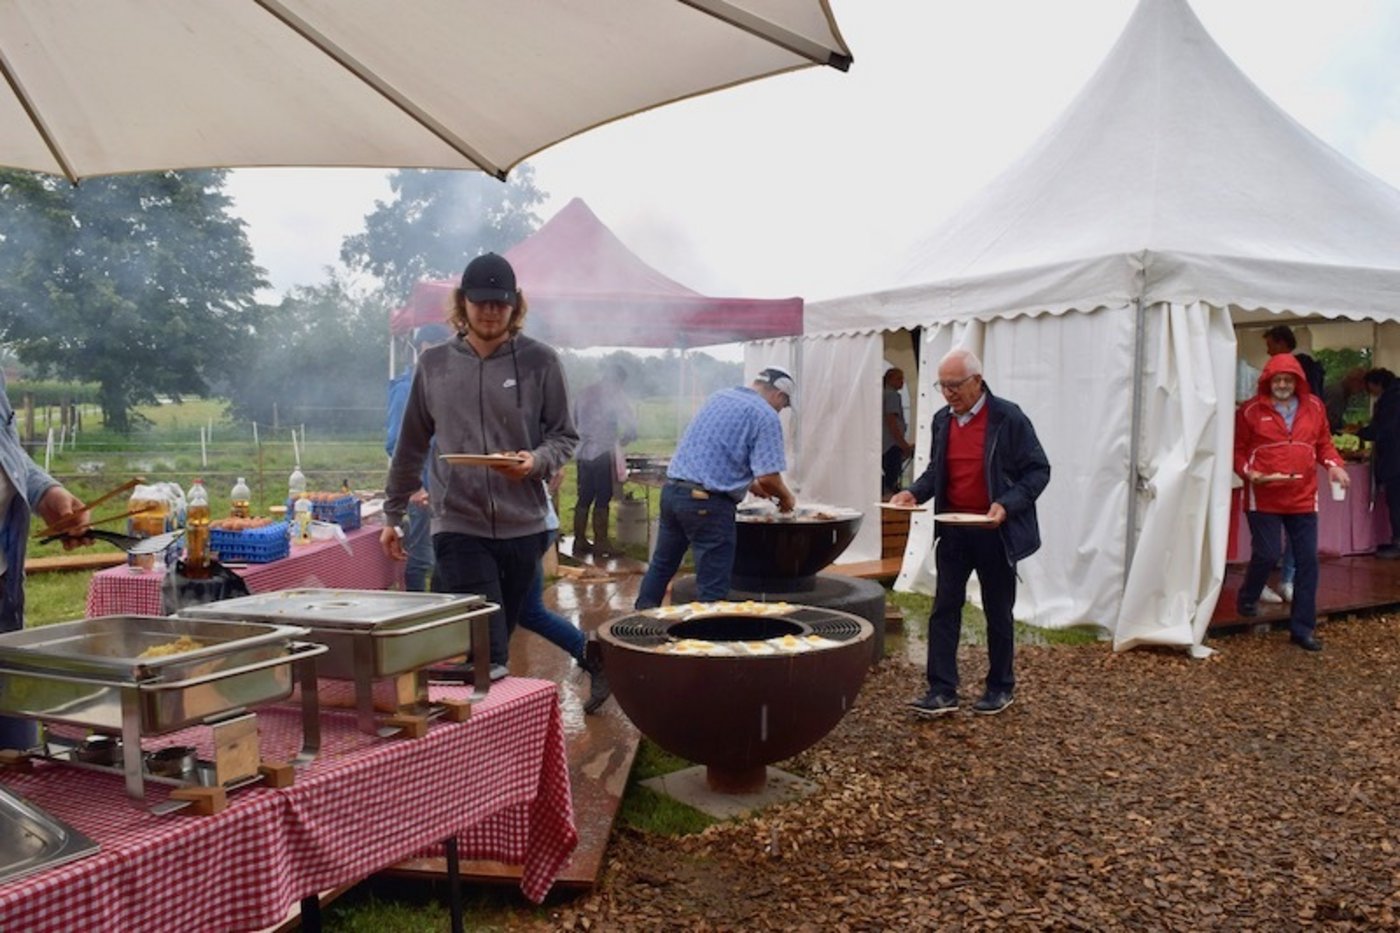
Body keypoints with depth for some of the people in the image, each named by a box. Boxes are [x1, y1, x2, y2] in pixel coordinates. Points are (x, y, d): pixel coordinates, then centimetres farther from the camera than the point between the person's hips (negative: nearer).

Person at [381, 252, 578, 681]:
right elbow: (411, 445, 13)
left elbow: (564, 436, 4)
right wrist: (393, 514, 16)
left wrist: (536, 461, -18)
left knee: (500, 638, 11)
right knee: (487, 650, -9)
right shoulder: (434, 363, 6)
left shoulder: (540, 362, 1)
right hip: (458, 524, 0)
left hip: (522, 525, 1)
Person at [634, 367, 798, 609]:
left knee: (662, 564, 22)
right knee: (713, 588, 2)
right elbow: (768, 477, -13)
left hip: (671, 489, 8)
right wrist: (786, 498, 7)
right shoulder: (766, 416, -6)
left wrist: (749, 483, 33)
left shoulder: (718, 397, 17)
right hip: (706, 503, -8)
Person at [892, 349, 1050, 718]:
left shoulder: (1008, 418, -11)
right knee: (944, 610, 1)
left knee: (998, 613, 10)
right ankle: (942, 691, 6)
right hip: (952, 530, 5)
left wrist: (1007, 505, -24)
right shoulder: (942, 419, 5)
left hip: (994, 532, -4)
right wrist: (914, 492, -6)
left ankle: (1001, 688, 25)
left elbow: (1038, 470, -10)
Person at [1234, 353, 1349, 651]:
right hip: (1263, 498, -4)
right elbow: (1237, 449, 1)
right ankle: (1247, 599, 26)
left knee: (1308, 561, 4)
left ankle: (1302, 628, 13)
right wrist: (1248, 472, -17)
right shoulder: (1250, 411, -3)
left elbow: (1323, 443, 14)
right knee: (1267, 554, -6)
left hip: (1303, 498, 4)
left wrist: (1333, 464, -5)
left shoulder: (1314, 407, 7)